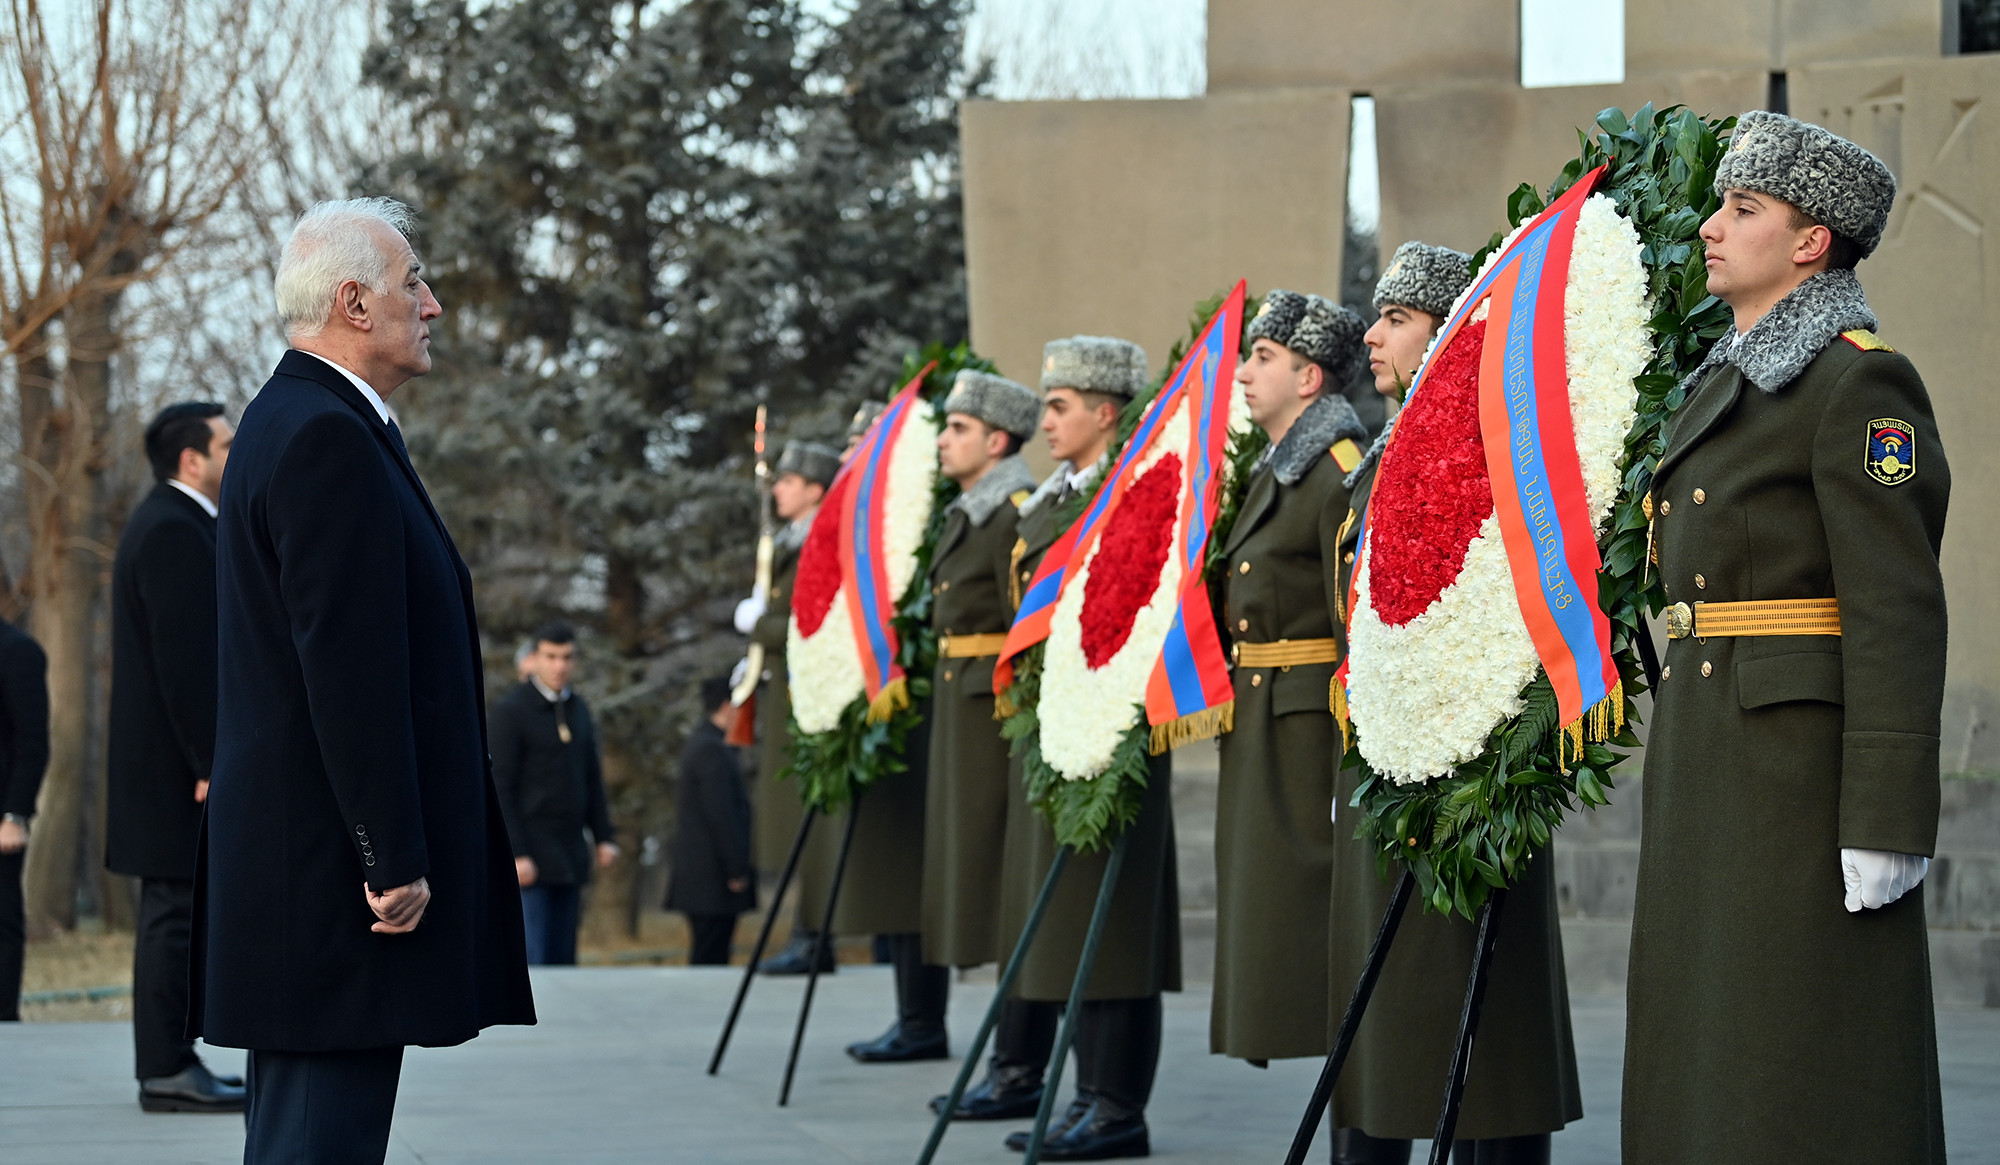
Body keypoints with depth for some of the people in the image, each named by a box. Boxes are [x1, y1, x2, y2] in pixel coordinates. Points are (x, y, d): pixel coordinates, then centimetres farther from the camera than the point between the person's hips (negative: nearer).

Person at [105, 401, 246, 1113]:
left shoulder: (176, 526, 19)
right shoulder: (172, 532, -15)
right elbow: (181, 658, -21)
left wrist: (213, 755, 20)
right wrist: (211, 762, -22)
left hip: (178, 760, 11)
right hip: (178, 761, -11)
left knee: (175, 913, 12)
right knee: (178, 909, -9)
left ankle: (170, 1062, 15)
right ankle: (166, 1072, -8)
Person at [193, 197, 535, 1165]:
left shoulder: (294, 421, 19)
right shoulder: (327, 439, -15)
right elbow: (351, 670, -21)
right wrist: (395, 861, -20)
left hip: (289, 858, 11)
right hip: (332, 868, -11)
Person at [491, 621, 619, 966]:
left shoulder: (579, 711, 15)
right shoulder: (509, 710, -7)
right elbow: (499, 787, -11)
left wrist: (604, 837, 11)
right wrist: (516, 854, -18)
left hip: (570, 857, 7)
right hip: (530, 859, -7)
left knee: (563, 961, 6)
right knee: (530, 961, -12)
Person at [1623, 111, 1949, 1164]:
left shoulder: (1861, 381, -11)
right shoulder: (1727, 380, 16)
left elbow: (1899, 612, -17)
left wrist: (1887, 825, -21)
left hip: (1806, 755, -9)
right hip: (1710, 761, 9)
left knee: (1810, 1068, -6)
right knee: (1713, 1056, 11)